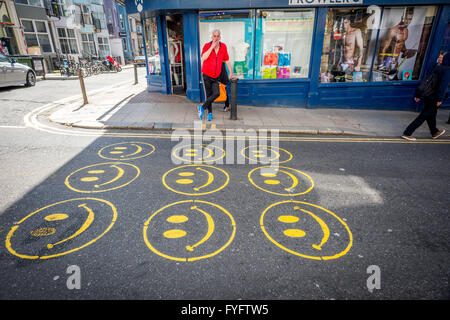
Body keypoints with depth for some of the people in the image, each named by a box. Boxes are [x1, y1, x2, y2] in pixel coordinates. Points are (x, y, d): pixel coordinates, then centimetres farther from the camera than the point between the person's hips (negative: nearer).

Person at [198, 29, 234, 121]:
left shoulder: (223, 46, 2)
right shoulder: (207, 46, -6)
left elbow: (226, 60, 11)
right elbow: (203, 58, -23)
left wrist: (231, 72, 13)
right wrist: (212, 47, -23)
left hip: (216, 76, 2)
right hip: (207, 75, -2)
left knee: (216, 93, -15)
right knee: (209, 95, 1)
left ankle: (202, 107, 1)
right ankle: (210, 113, 18)